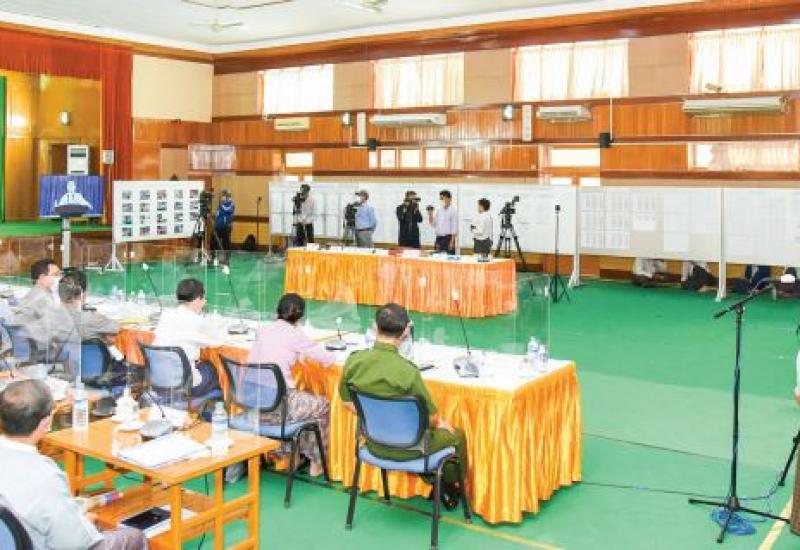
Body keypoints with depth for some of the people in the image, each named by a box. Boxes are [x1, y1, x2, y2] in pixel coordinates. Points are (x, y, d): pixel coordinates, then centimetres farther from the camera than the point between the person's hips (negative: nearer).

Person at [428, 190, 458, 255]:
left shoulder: (453, 211, -5)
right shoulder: (439, 211, 13)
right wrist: (430, 215, 1)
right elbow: (434, 224, 17)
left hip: (448, 238, -6)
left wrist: (452, 241, -16)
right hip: (439, 238, 6)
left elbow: (455, 227, -10)